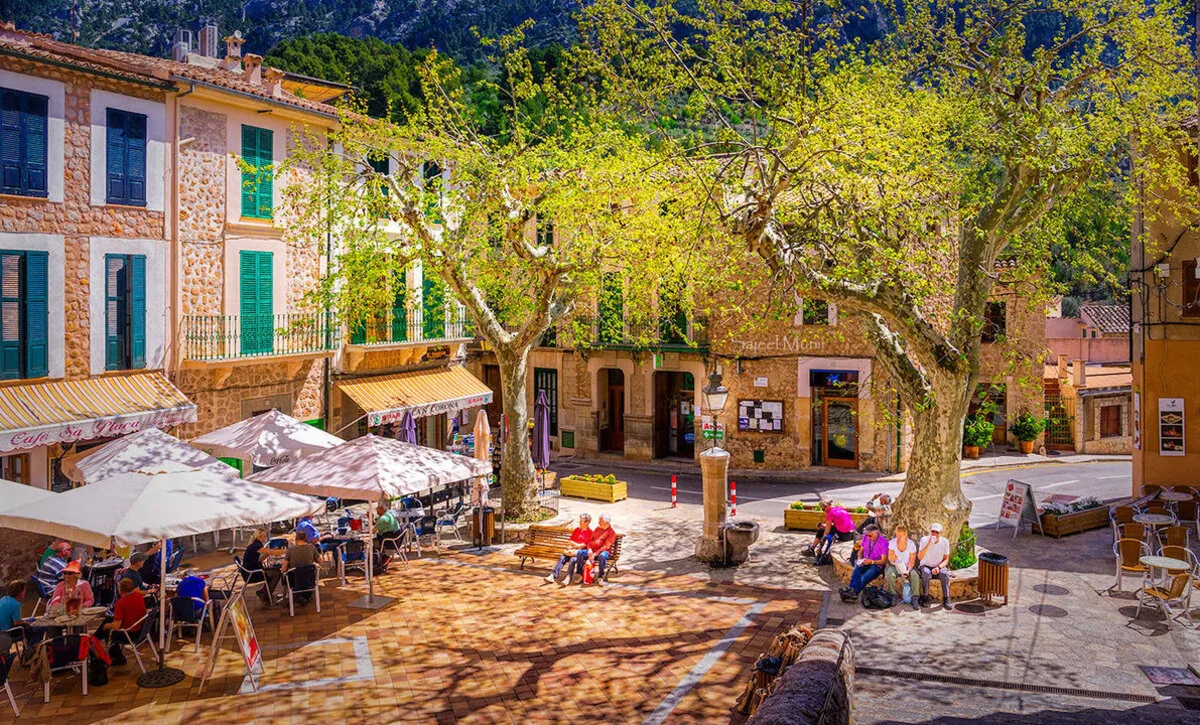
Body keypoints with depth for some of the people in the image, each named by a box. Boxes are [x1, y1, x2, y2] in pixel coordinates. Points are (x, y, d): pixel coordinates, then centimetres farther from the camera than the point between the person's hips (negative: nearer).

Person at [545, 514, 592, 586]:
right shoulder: (577, 530, 21)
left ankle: (568, 579, -51)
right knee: (562, 558, -21)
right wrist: (577, 545, -1)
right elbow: (571, 540, 18)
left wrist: (574, 547, -7)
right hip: (572, 550, 6)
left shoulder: (590, 532, -1)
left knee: (573, 559, -35)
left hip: (581, 551, -6)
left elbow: (585, 545, -8)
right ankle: (552, 576, -33)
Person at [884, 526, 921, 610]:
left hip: (907, 566, 0)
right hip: (895, 566, 0)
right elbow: (890, 560, -6)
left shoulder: (911, 544, -8)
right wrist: (892, 557, -31)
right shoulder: (892, 543, -8)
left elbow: (912, 561, -4)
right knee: (889, 574, -33)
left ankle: (915, 598, -25)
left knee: (915, 575, -31)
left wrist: (908, 570, -21)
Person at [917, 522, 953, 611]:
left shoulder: (945, 541, -5)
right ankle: (925, 598, -20)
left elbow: (946, 559, -1)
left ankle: (946, 600, -21)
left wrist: (939, 567, -21)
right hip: (926, 566, -1)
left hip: (939, 567, 1)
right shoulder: (924, 540, -12)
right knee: (926, 573, -35)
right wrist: (929, 544, -34)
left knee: (945, 574, -31)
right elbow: (920, 557, -25)